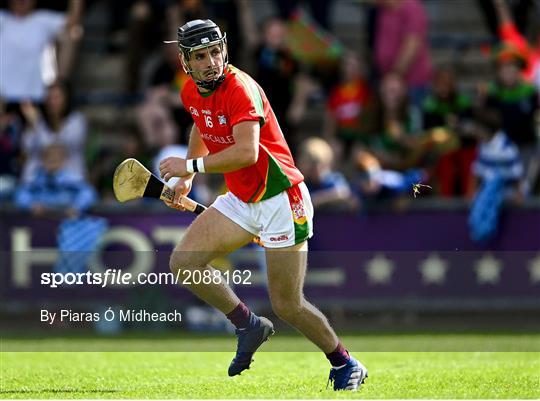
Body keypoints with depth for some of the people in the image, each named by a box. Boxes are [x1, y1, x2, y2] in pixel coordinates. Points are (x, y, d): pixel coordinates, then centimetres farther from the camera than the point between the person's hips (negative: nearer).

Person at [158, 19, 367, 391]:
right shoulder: (192, 92, 3)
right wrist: (186, 179, 18)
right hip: (241, 201, 8)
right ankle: (249, 325, 12)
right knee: (183, 262, -5)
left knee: (288, 306, -6)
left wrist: (191, 166, -29)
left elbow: (247, 152, -36)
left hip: (280, 199, -8)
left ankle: (345, 364, 17)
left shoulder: (240, 88, -23)